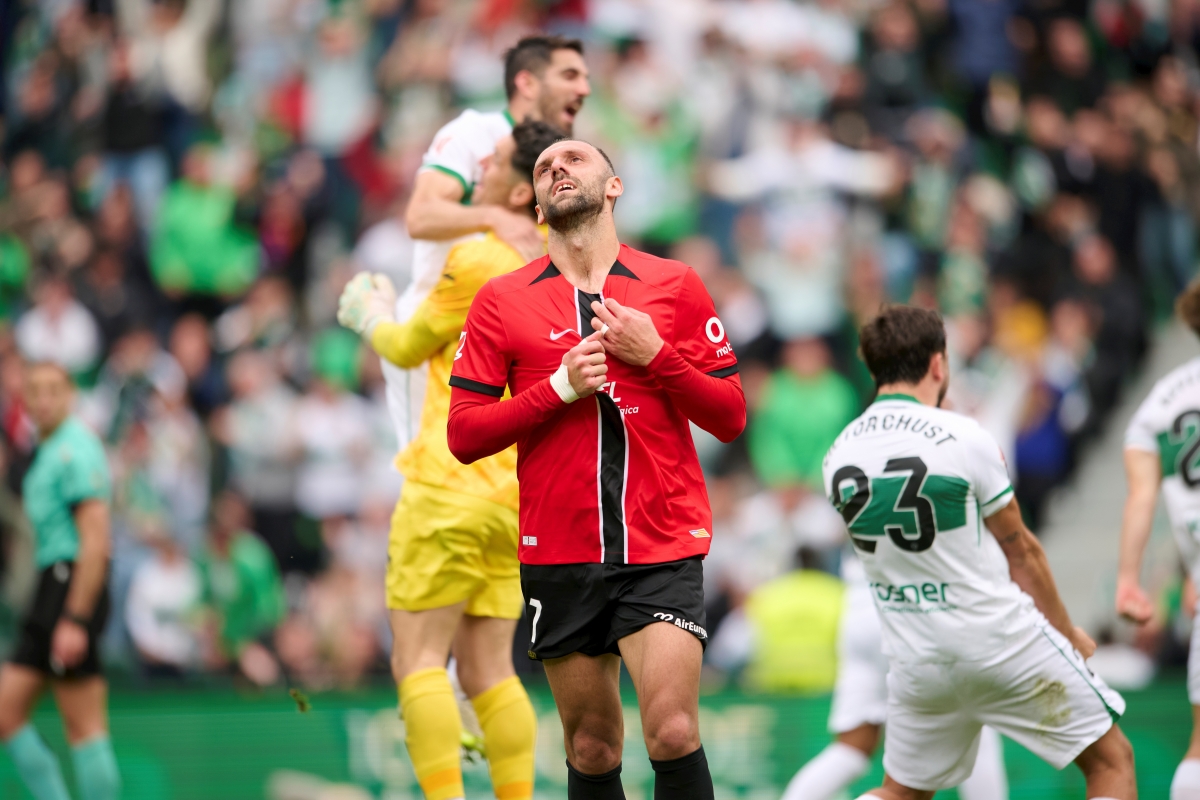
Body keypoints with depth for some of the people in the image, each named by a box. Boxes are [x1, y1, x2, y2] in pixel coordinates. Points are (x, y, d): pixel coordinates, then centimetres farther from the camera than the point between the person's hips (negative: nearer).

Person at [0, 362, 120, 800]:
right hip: (51, 586, 10)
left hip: (73, 589, -10)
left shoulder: (74, 450, -12)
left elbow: (95, 542, -18)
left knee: (84, 727, -7)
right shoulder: (47, 451, 18)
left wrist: (75, 620, -22)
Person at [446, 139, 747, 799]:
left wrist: (655, 355, -10)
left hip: (663, 551, -1)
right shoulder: (501, 301, 5)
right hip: (558, 557, 1)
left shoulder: (674, 285, 6)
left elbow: (730, 417, 5)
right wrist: (558, 388, -11)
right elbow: (462, 435, 2)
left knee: (673, 733, -17)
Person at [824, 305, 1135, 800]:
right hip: (1001, 639, -5)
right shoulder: (965, 439, -13)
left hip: (915, 659, 5)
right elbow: (1020, 552, -4)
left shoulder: (838, 456, 1)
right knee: (1111, 760, 8)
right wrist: (1069, 634, 10)